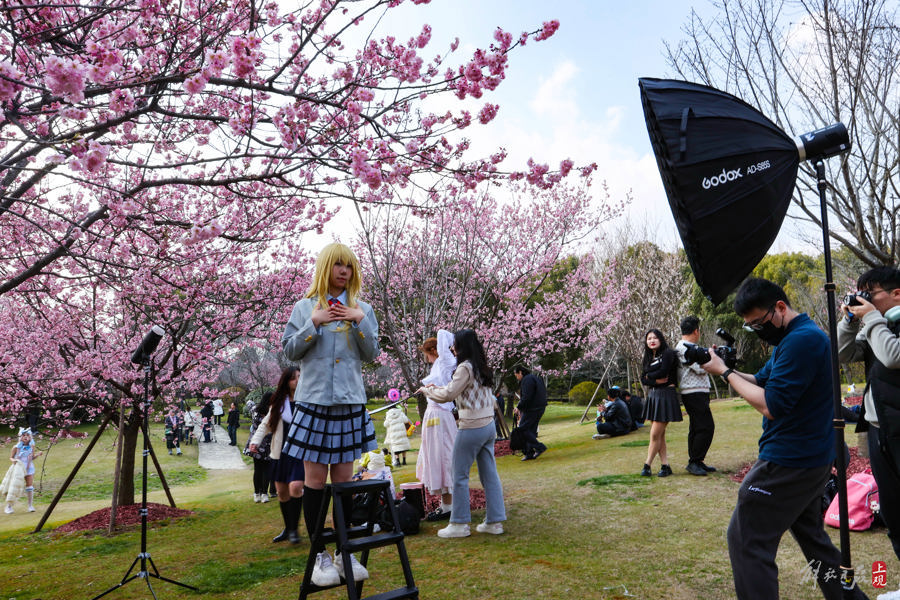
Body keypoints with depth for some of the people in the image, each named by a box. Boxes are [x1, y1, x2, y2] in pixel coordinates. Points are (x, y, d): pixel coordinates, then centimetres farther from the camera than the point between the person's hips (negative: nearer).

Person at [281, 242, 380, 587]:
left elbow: (371, 355, 4)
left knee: (343, 479, 8)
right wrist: (314, 323, -12)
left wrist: (360, 322, -10)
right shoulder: (304, 307, 4)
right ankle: (319, 555, 14)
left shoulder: (362, 309, 7)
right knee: (315, 479, 3)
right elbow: (290, 351, 0)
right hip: (314, 400, -1)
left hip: (350, 402, 1)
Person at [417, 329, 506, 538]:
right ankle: (494, 521, 15)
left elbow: (448, 395, -16)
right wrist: (437, 387, 20)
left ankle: (459, 524, 8)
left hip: (471, 427, -9)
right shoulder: (481, 367, 13)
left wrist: (427, 390, 0)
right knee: (489, 474, 10)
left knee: (460, 476, 2)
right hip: (488, 425, 9)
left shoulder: (465, 367, -14)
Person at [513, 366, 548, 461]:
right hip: (540, 408, 10)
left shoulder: (526, 380, -13)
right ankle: (530, 453, 11)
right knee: (531, 430, 11)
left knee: (523, 429, -5)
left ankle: (539, 447, -8)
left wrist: (518, 407, -10)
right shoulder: (536, 378, 19)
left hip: (532, 409, -10)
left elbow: (526, 397, -22)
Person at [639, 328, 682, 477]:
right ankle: (665, 466, 12)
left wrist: (649, 376, -2)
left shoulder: (668, 353, -5)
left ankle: (647, 465, 1)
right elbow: (643, 379, 5)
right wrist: (656, 381, -13)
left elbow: (663, 372, -18)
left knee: (655, 434, -7)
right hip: (653, 395, 8)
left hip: (666, 395, -8)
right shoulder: (649, 358, 15)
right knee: (659, 435, 7)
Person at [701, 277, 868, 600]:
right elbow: (762, 381, 13)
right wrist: (725, 367, -3)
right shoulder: (796, 336, 12)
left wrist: (724, 372, -15)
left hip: (789, 463, -11)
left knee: (746, 540, -5)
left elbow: (771, 405, -24)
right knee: (811, 534, 23)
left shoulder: (801, 340, -21)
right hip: (811, 457, 11)